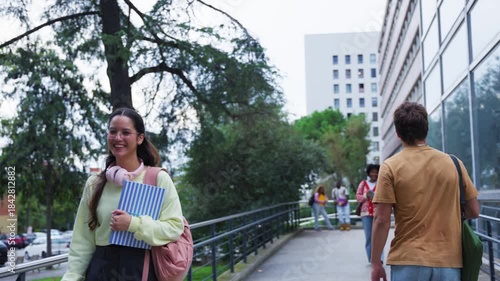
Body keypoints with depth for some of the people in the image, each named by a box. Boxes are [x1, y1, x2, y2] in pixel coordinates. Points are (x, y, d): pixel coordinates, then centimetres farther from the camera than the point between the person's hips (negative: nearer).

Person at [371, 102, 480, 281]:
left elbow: (382, 220, -9)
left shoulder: (391, 167, -6)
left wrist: (375, 263, -1)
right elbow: (474, 211, 8)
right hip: (448, 261, 2)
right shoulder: (453, 163, 2)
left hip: (408, 261, -2)